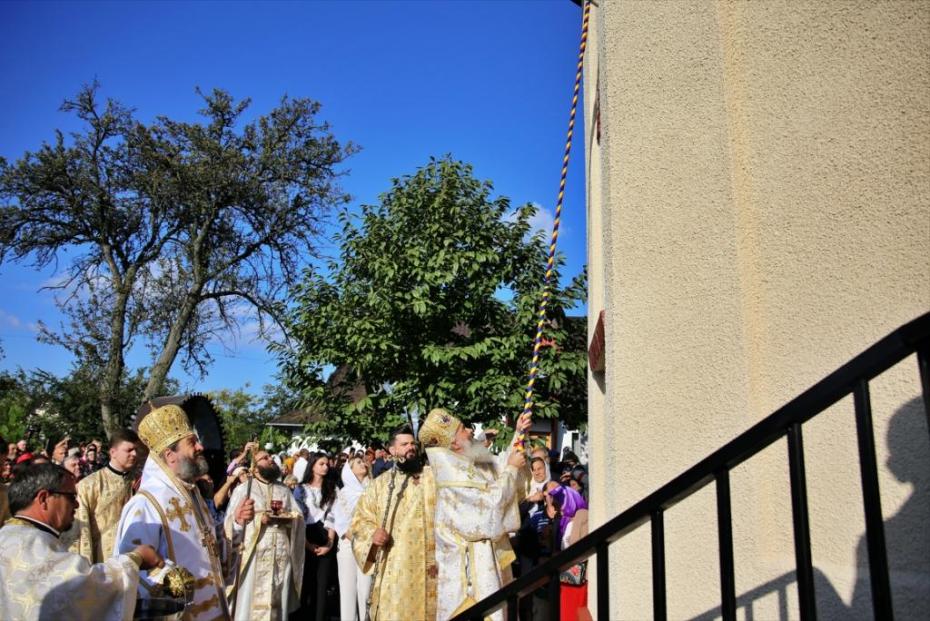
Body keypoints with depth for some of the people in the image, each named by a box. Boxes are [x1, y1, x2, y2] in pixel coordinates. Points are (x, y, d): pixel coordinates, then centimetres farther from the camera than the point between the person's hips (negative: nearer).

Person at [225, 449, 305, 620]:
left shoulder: (284, 490, 17)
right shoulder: (243, 489, 3)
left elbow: (298, 517, 9)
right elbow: (232, 521, -7)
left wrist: (284, 517, -9)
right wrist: (260, 518, -20)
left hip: (281, 555, 4)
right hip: (254, 554, -4)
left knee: (278, 602, 7)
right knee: (252, 601, -4)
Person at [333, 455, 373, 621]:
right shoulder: (343, 492, 10)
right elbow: (339, 521, 4)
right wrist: (355, 538, -9)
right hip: (348, 544, 0)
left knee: (366, 587, -5)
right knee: (348, 586, -2)